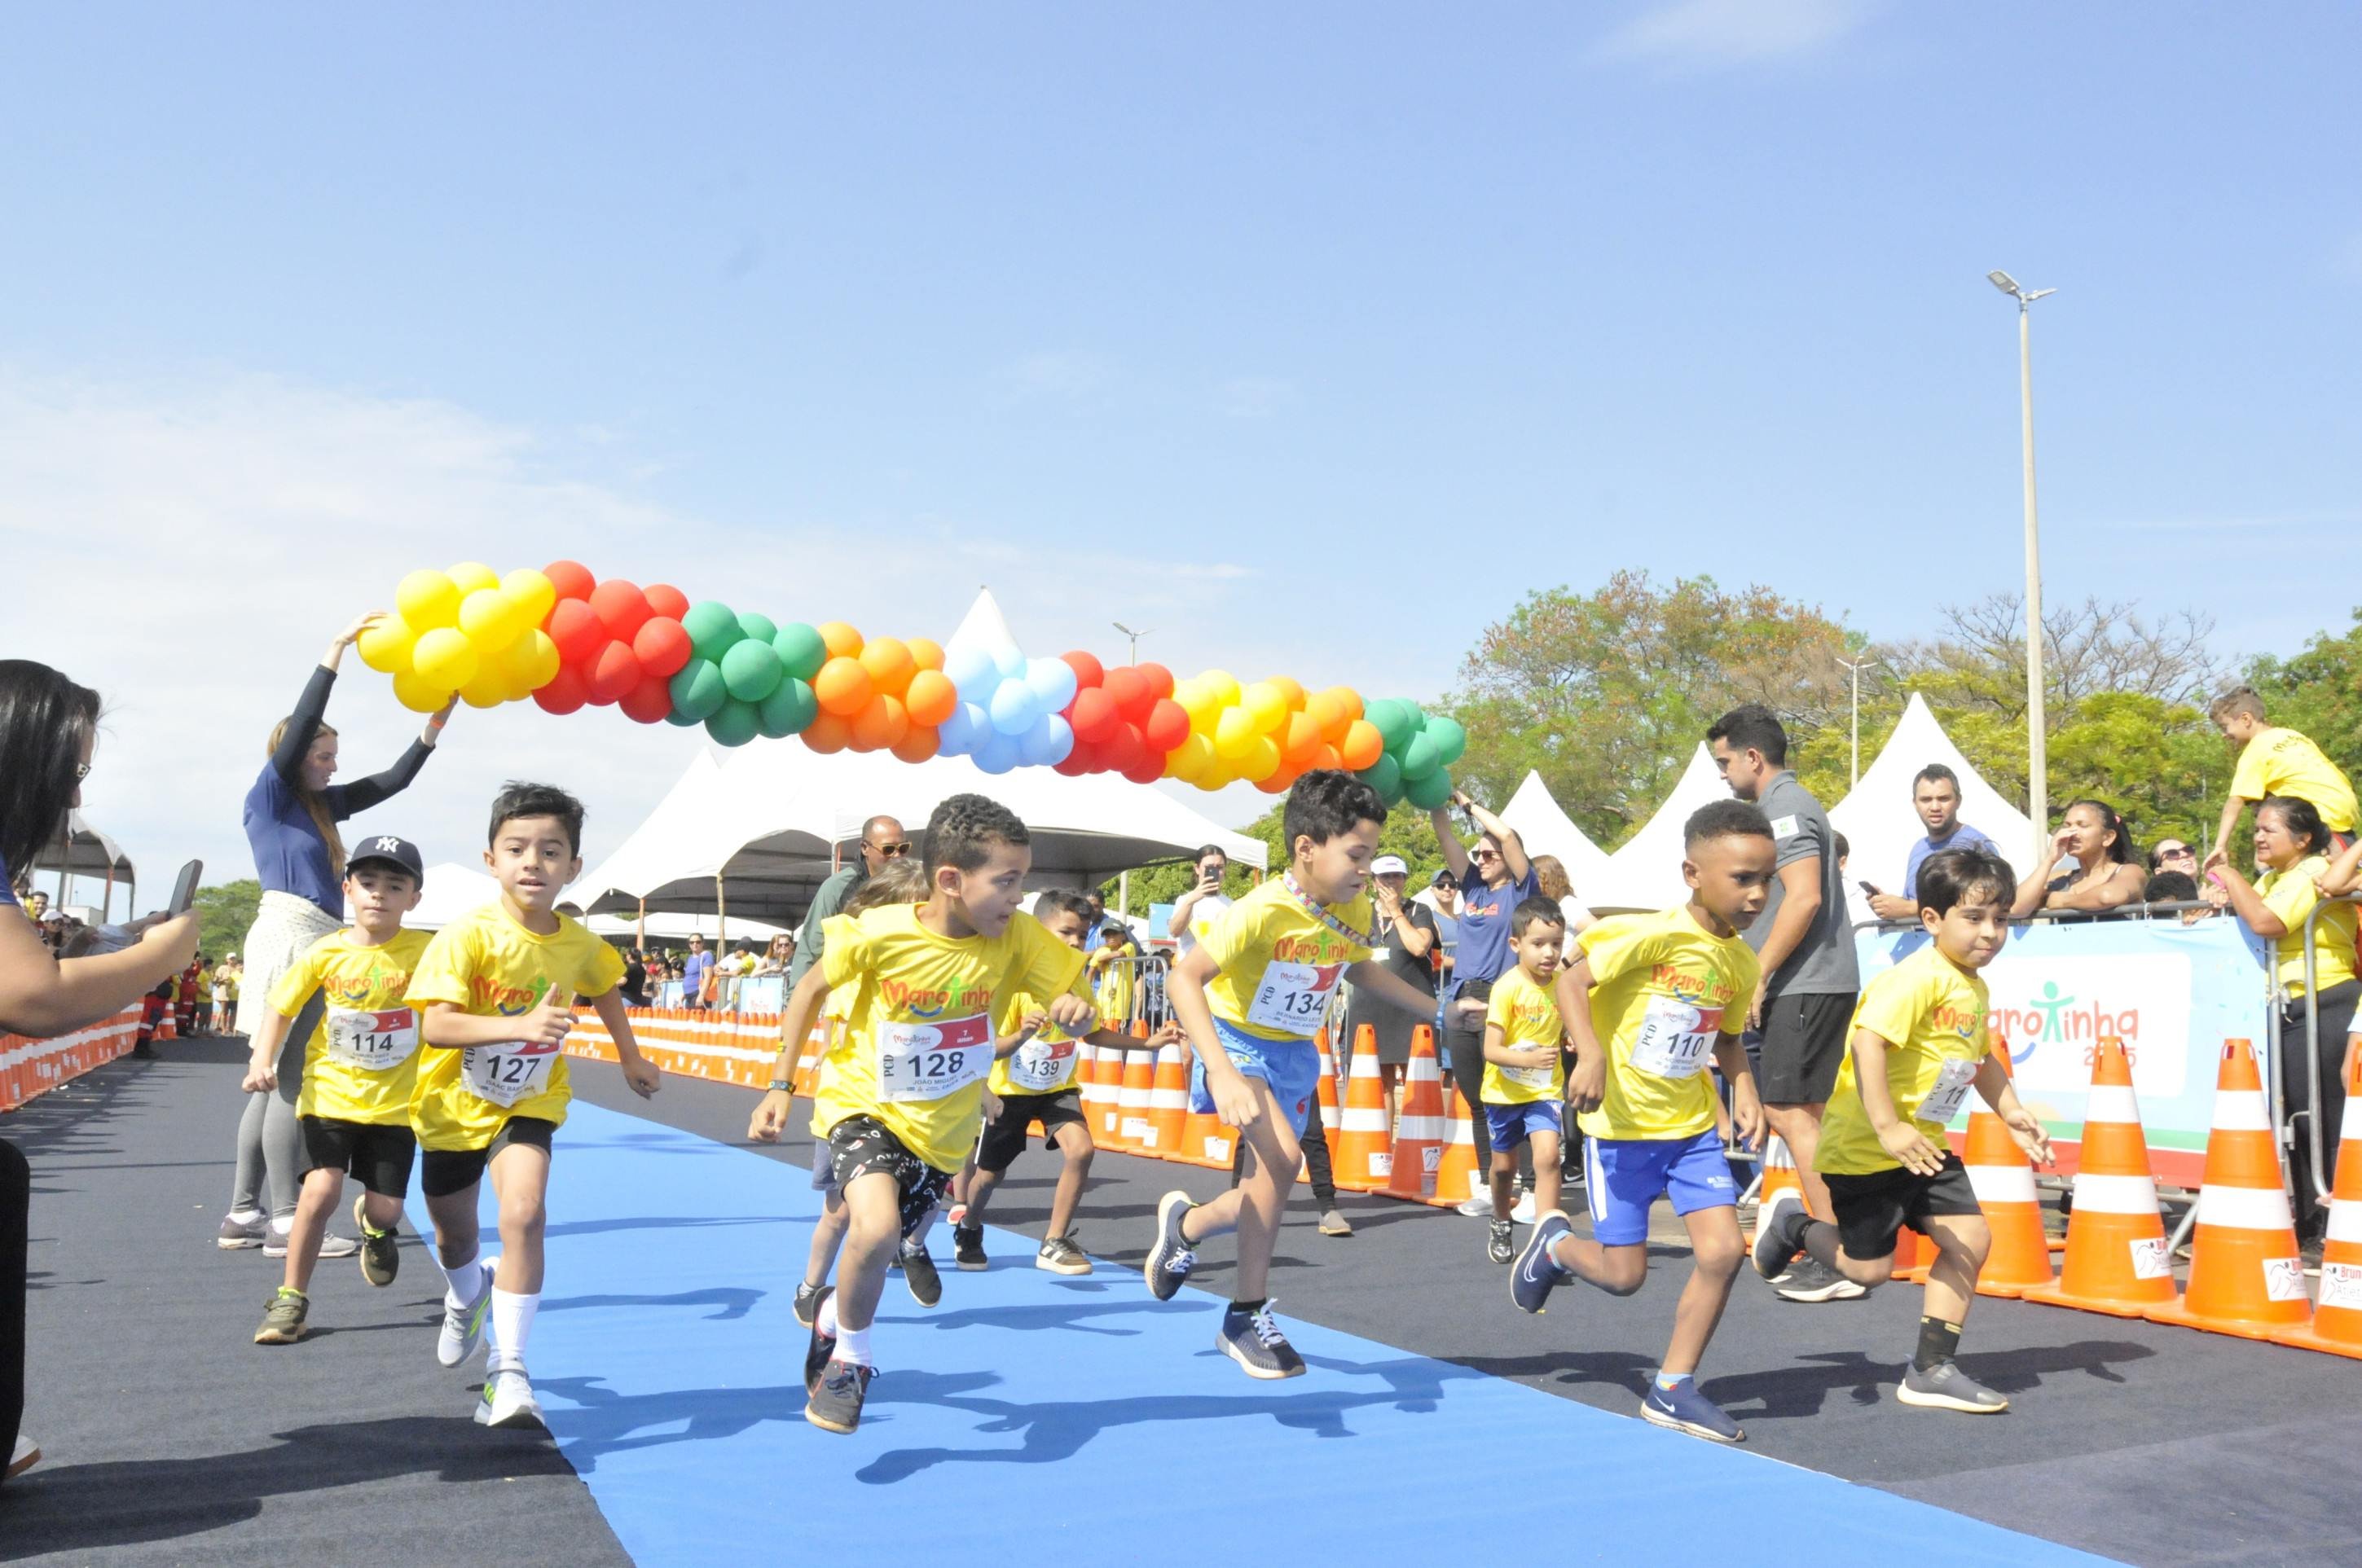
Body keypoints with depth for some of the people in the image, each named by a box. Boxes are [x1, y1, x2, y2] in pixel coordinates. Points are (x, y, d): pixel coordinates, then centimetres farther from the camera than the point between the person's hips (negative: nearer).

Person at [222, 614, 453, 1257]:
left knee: (276, 1082, 8)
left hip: (316, 943, 9)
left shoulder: (320, 807, 18)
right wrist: (337, 649, -10)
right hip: (288, 937, -9)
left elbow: (391, 782, 21)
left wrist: (435, 724, 15)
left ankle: (242, 1215, 11)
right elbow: (300, 724, -10)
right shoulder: (268, 798, -1)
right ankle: (284, 1221, -9)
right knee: (290, 1080, -10)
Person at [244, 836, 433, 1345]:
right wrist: (263, 1061, -11)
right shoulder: (325, 954, -5)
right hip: (330, 1096, 0)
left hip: (394, 1104, 0)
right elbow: (280, 1007, 3)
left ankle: (371, 1225, 42)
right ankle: (291, 1297, 3)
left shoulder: (426, 951, -9)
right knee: (321, 1189, -16)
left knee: (386, 1208, 2)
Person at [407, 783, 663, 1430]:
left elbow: (605, 989, 13)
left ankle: (509, 1370, -15)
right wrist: (522, 1025, -50)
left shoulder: (579, 945, -12)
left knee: (524, 1213, -23)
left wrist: (632, 1059, 19)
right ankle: (469, 1296, 55)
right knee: (456, 1235, 18)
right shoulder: (467, 936, -25)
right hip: (455, 1103, -1)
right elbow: (434, 1025, -36)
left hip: (530, 1103, 1)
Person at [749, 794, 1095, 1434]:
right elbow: (812, 988, -5)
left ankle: (833, 1312, 49)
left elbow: (1075, 1007, -12)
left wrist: (1075, 1012, -37)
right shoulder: (880, 932, -22)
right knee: (875, 1227, -27)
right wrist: (781, 1085, -6)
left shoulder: (1019, 937, -18)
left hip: (943, 1125, 3)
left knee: (877, 1244, 13)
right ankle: (851, 1358, 1)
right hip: (865, 1102, -3)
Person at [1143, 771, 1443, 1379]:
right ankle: (1249, 1315, -8)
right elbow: (1184, 979, -36)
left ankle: (1185, 1225, 39)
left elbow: (1361, 968, 16)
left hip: (1295, 1053, 7)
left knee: (1267, 1184, 8)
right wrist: (1222, 1074, -46)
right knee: (1282, 1157, -28)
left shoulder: (1356, 912, -7)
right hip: (1238, 1040, -7)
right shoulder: (1262, 911, -29)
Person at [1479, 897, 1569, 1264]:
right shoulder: (1507, 987, -20)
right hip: (1505, 1090, -1)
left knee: (1547, 1156, -20)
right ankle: (1501, 1226, 43)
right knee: (1504, 1165, 16)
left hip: (1546, 1090, 2)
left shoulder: (1563, 984, -6)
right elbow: (1491, 1050, -23)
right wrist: (1529, 1058, -39)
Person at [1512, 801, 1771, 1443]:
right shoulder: (1654, 933, -20)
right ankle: (1554, 1244, 35)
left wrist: (1745, 1090, -1)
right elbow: (1571, 980, -20)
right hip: (1622, 1125, -6)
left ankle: (1672, 1390, 11)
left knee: (1722, 1251, -7)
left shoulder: (1742, 962, 1)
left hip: (1693, 1126, 6)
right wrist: (1589, 1053, -34)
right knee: (1624, 1274, 0)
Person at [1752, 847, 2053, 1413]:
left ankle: (1932, 1371, 11)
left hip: (1923, 1144, 9)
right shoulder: (1917, 978, -22)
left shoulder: (1975, 989, 9)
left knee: (1970, 1239, 1)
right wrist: (1887, 1128, -35)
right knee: (1870, 1268, -2)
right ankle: (1793, 1223, 27)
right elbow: (1868, 1042, -33)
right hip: (1863, 1147, -9)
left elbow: (1981, 1059, 28)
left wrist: (2012, 1115, 18)